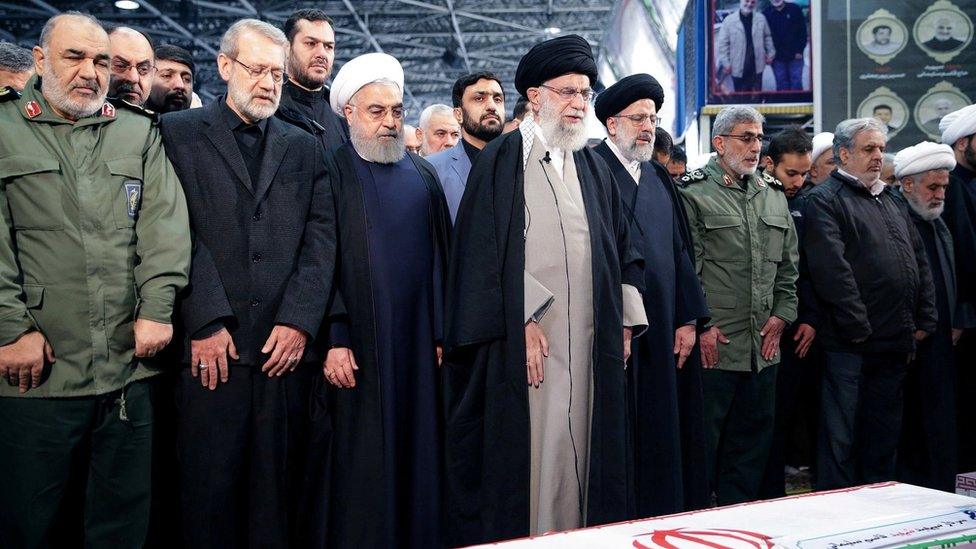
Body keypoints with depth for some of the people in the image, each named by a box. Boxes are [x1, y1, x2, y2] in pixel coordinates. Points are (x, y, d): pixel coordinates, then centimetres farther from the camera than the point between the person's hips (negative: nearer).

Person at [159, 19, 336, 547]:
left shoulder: (304, 147, 16)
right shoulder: (179, 132, 7)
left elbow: (321, 237, 7)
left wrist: (299, 320, -5)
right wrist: (205, 322, -11)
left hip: (286, 345, 3)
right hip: (210, 346, -2)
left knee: (278, 489, 6)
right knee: (210, 489, 3)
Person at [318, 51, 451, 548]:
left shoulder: (423, 175, 13)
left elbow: (441, 257, 11)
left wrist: (443, 333, 5)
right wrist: (332, 340, -15)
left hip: (418, 346, 4)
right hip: (356, 352, -4)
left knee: (418, 455, 9)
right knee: (359, 465, 1)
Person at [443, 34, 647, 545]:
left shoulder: (594, 167, 16)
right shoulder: (501, 160, -1)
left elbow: (621, 247, 18)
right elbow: (483, 249, -8)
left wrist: (624, 319, 9)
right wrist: (522, 319, -15)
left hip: (590, 341, 6)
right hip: (528, 336, -5)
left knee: (580, 445, 8)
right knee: (528, 447, -3)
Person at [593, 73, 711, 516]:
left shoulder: (658, 177, 17)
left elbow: (680, 248, 14)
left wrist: (688, 318, 7)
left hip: (665, 331, 7)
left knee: (667, 433, 12)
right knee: (623, 440, 0)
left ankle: (666, 519, 24)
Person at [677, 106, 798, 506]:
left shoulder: (773, 195, 16)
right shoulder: (693, 193, -5)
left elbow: (788, 265, 18)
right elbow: (686, 268, -10)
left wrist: (781, 315, 7)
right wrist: (701, 325, -14)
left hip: (764, 345, 7)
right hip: (714, 344, -7)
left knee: (752, 442, 14)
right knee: (703, 442, 1)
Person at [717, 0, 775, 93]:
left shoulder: (761, 18, 2)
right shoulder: (729, 20, -8)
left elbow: (767, 37, 14)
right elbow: (723, 43, -6)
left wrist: (771, 53, 11)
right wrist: (726, 63, -9)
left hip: (756, 67, 3)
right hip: (738, 67, -3)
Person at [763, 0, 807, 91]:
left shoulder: (795, 9, 0)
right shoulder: (766, 14, 2)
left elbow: (803, 31, 2)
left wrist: (800, 50, -5)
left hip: (795, 56, -1)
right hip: (777, 58, 1)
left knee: (796, 84, 1)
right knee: (782, 86, 5)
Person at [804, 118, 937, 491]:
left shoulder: (892, 201, 20)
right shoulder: (826, 200, -6)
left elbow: (919, 261, 20)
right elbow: (832, 268, -16)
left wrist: (925, 320, 10)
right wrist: (858, 328, -17)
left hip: (894, 345, 8)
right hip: (849, 344, -8)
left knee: (883, 435, 16)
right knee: (840, 436, -1)